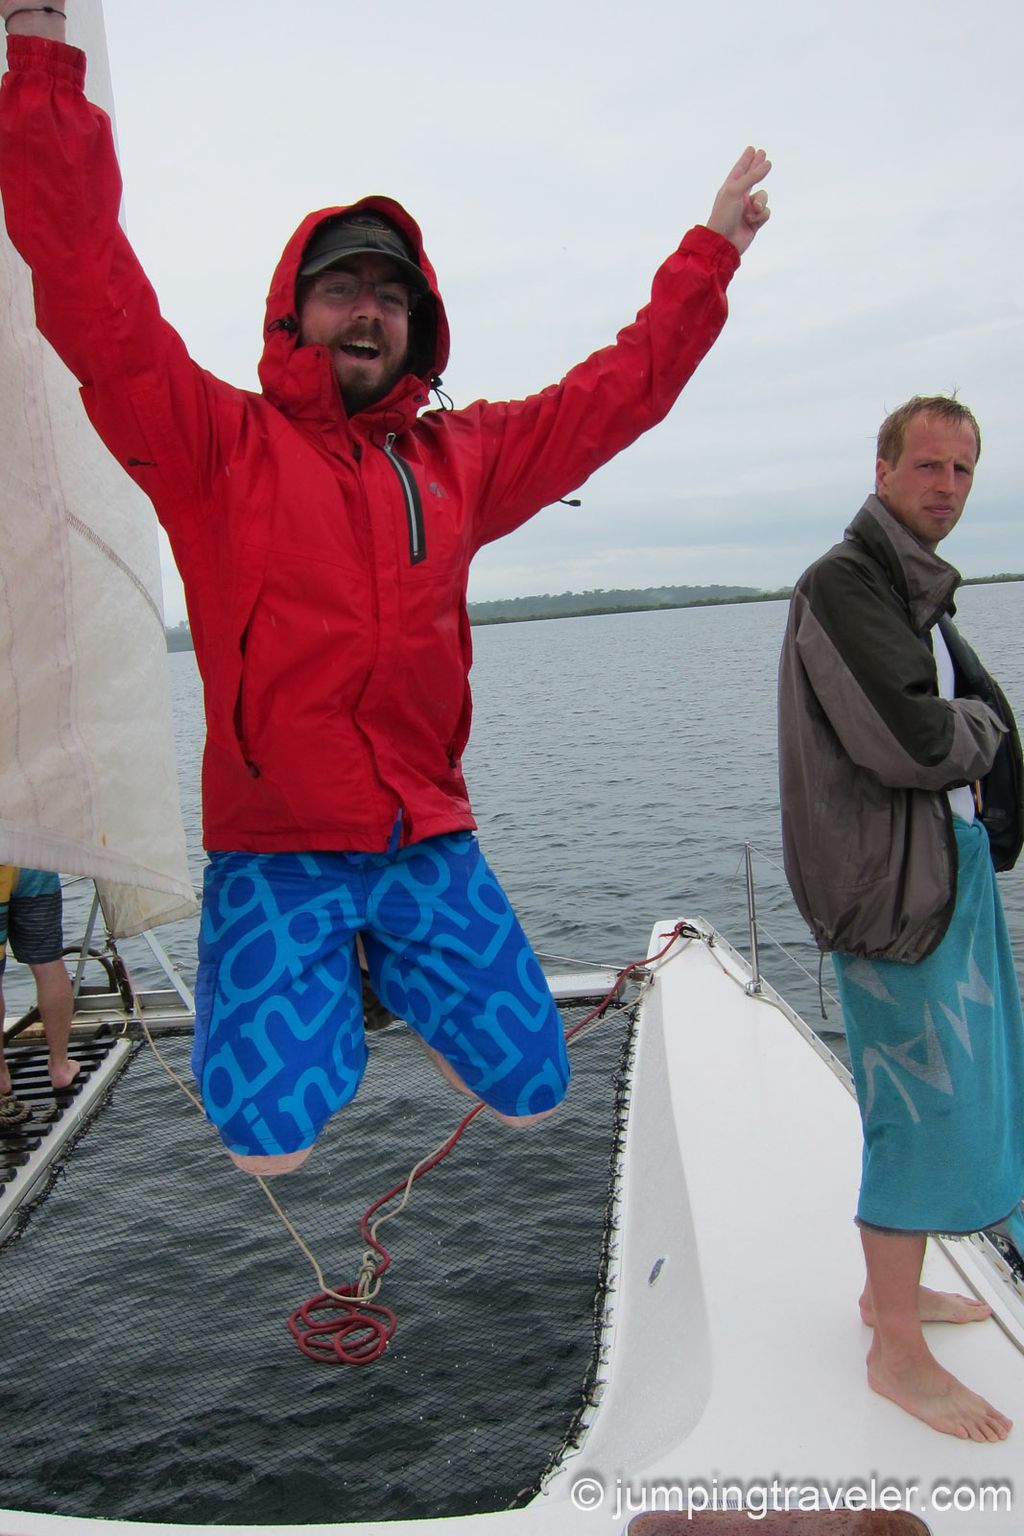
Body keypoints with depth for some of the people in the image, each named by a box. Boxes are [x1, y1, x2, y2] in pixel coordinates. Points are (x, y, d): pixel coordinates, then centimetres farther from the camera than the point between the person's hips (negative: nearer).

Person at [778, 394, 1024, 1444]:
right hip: (894, 878, -10)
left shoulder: (916, 587, 18)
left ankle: (890, 1285, 36)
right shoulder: (844, 584, -14)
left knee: (935, 1092, 18)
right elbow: (909, 741, -23)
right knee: (921, 1099, -3)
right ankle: (896, 1351, 13)